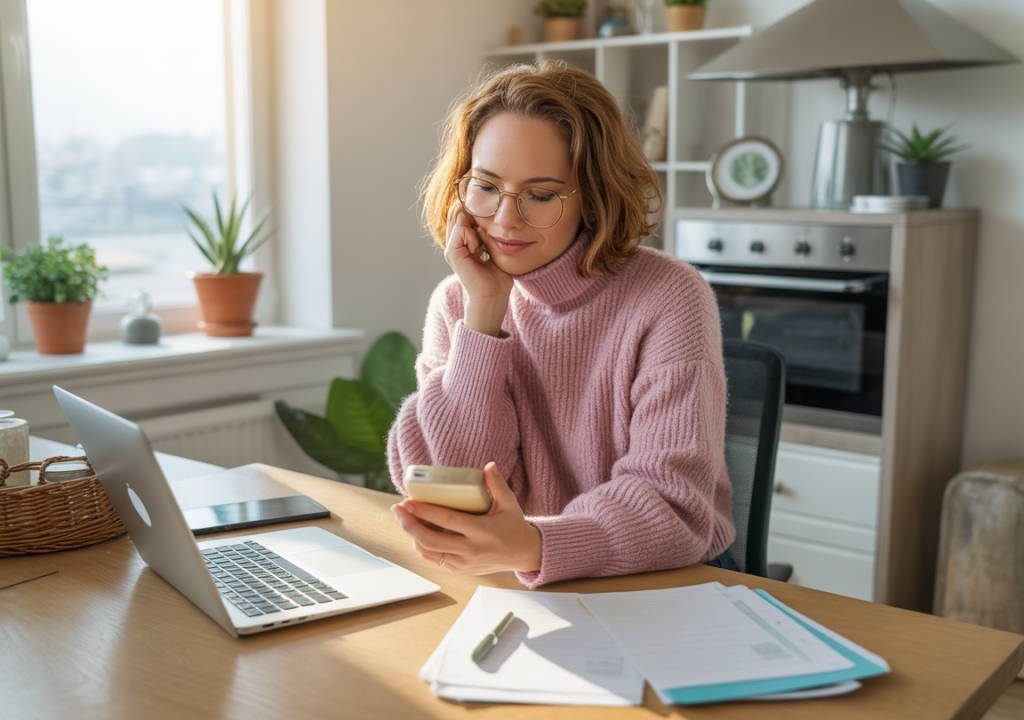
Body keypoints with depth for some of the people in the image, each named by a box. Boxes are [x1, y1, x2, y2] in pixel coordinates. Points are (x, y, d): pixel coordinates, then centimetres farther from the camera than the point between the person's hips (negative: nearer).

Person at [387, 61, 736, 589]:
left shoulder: (668, 300, -10)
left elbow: (673, 508, -18)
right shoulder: (455, 302, 2)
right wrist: (484, 309, -13)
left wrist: (533, 546, -35)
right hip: (522, 588, 3)